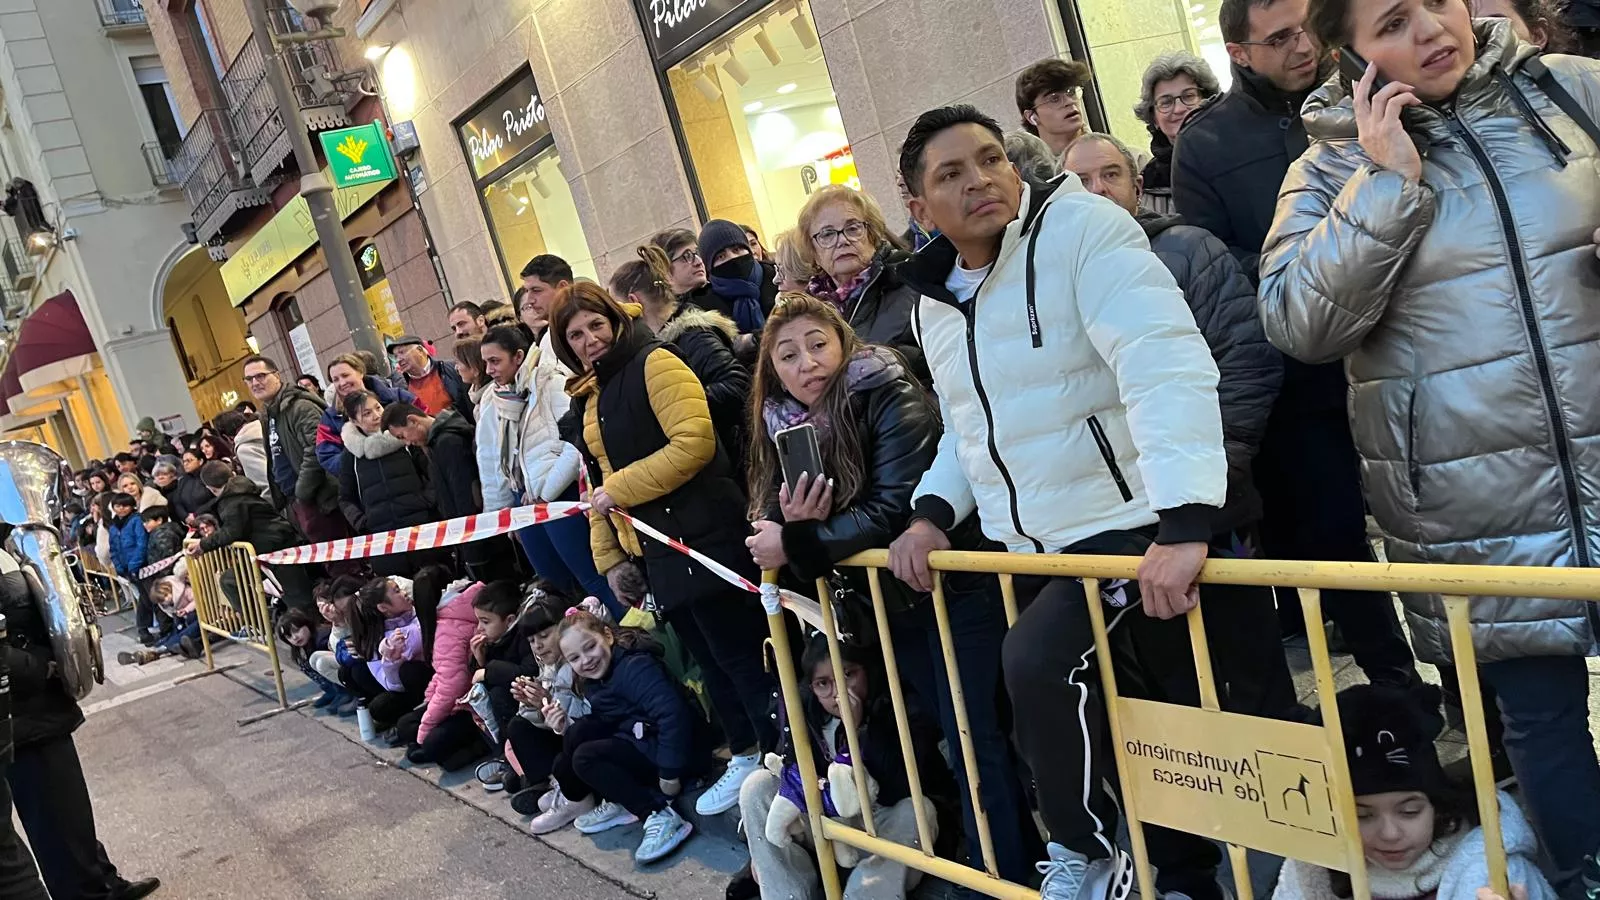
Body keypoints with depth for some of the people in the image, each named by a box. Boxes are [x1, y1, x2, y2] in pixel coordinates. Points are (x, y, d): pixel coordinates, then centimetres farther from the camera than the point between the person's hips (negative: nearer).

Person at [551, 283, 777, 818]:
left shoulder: (653, 364, -10)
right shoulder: (587, 396, 17)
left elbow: (694, 442, -22)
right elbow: (598, 479, 21)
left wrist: (620, 489, -17)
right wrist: (609, 555, 14)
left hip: (702, 537, -9)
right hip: (654, 549, 9)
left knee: (740, 655, -4)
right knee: (709, 661, 15)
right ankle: (746, 756, 27)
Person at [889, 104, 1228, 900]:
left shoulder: (1080, 228, -15)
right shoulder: (934, 302, 8)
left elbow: (1168, 367, -28)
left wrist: (1184, 521, -39)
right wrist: (932, 511, 5)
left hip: (1131, 525, -7)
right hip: (1033, 550, 7)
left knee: (1036, 662, -25)